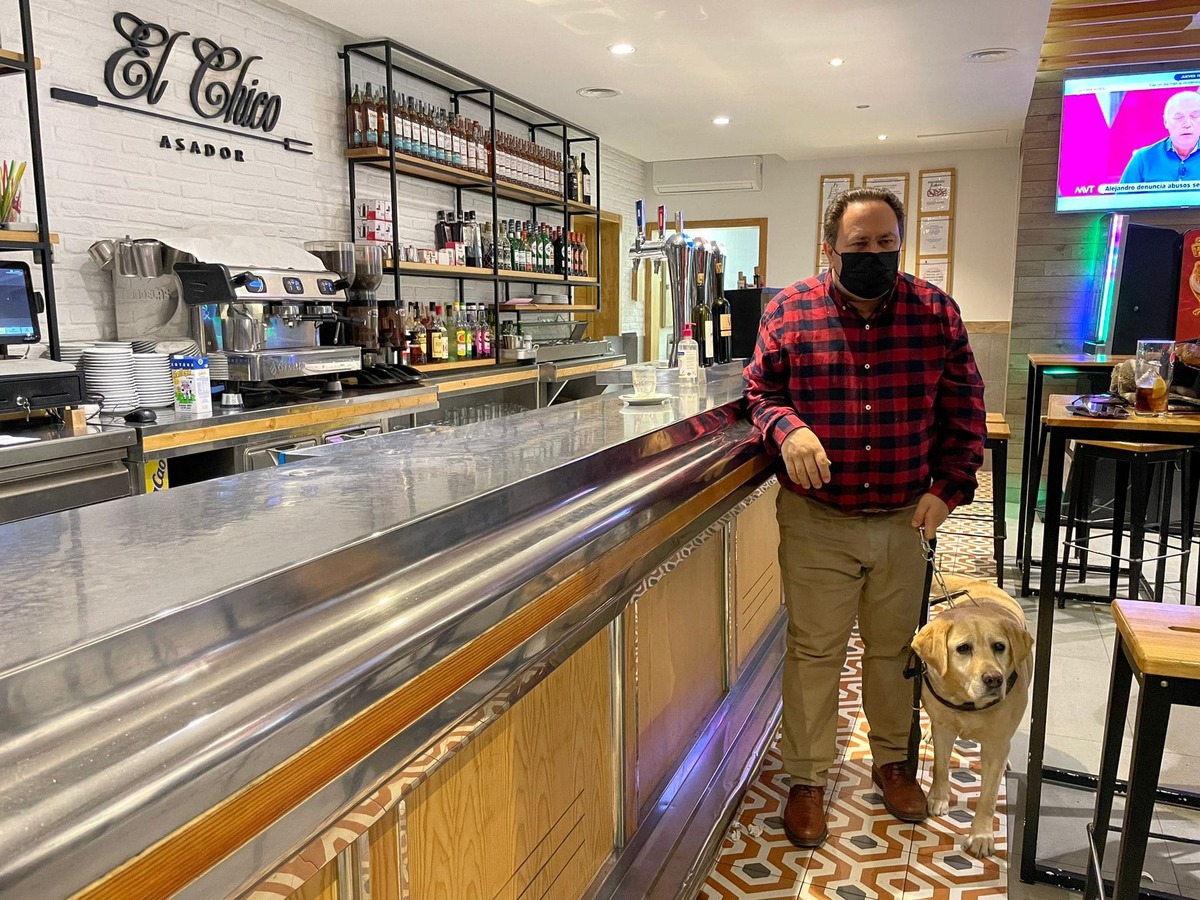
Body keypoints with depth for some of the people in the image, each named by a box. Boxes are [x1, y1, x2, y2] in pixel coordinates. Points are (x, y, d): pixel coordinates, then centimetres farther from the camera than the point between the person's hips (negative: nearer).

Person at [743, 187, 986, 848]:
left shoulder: (936, 312, 0)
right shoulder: (789, 311, -4)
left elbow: (965, 408, 6)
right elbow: (760, 391, 2)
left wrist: (949, 485, -2)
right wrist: (786, 427, -20)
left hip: (904, 520, 2)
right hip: (816, 521, -2)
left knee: (894, 647, 18)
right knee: (815, 651, 7)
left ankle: (892, 759, 41)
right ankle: (807, 779, 25)